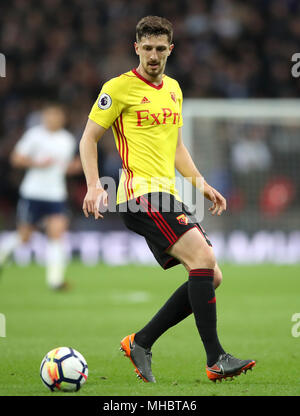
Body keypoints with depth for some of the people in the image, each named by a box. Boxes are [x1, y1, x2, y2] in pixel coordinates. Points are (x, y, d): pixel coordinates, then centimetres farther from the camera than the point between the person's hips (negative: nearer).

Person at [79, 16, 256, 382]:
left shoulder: (173, 89, 19)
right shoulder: (118, 88, -3)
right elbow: (88, 139, -2)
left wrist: (201, 184, 18)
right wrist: (94, 186, -14)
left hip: (167, 196, 8)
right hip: (141, 192, -8)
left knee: (210, 277, 1)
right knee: (203, 258, -23)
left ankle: (140, 343, 9)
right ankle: (216, 359, -25)